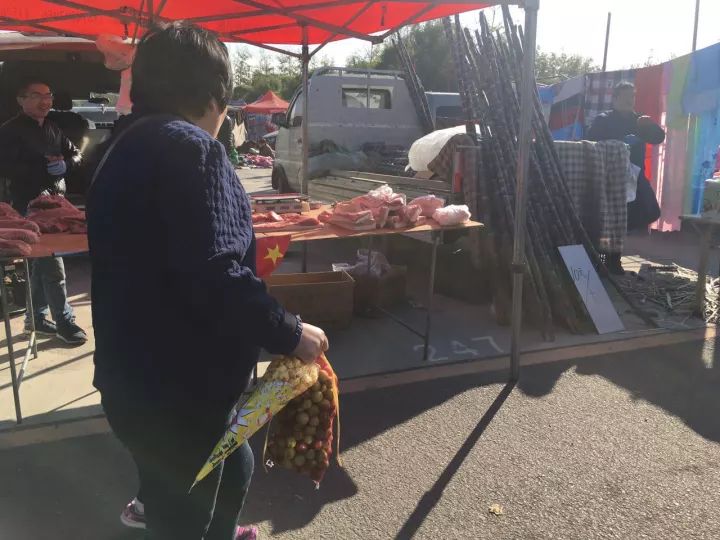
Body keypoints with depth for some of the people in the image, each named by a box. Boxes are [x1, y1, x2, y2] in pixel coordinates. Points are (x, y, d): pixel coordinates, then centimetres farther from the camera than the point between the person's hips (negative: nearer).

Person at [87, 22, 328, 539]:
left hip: (138, 376, 10)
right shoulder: (190, 147, -20)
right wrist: (290, 333, -16)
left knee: (233, 467, 30)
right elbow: (215, 278, -29)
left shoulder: (127, 147, 13)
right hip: (176, 387, -10)